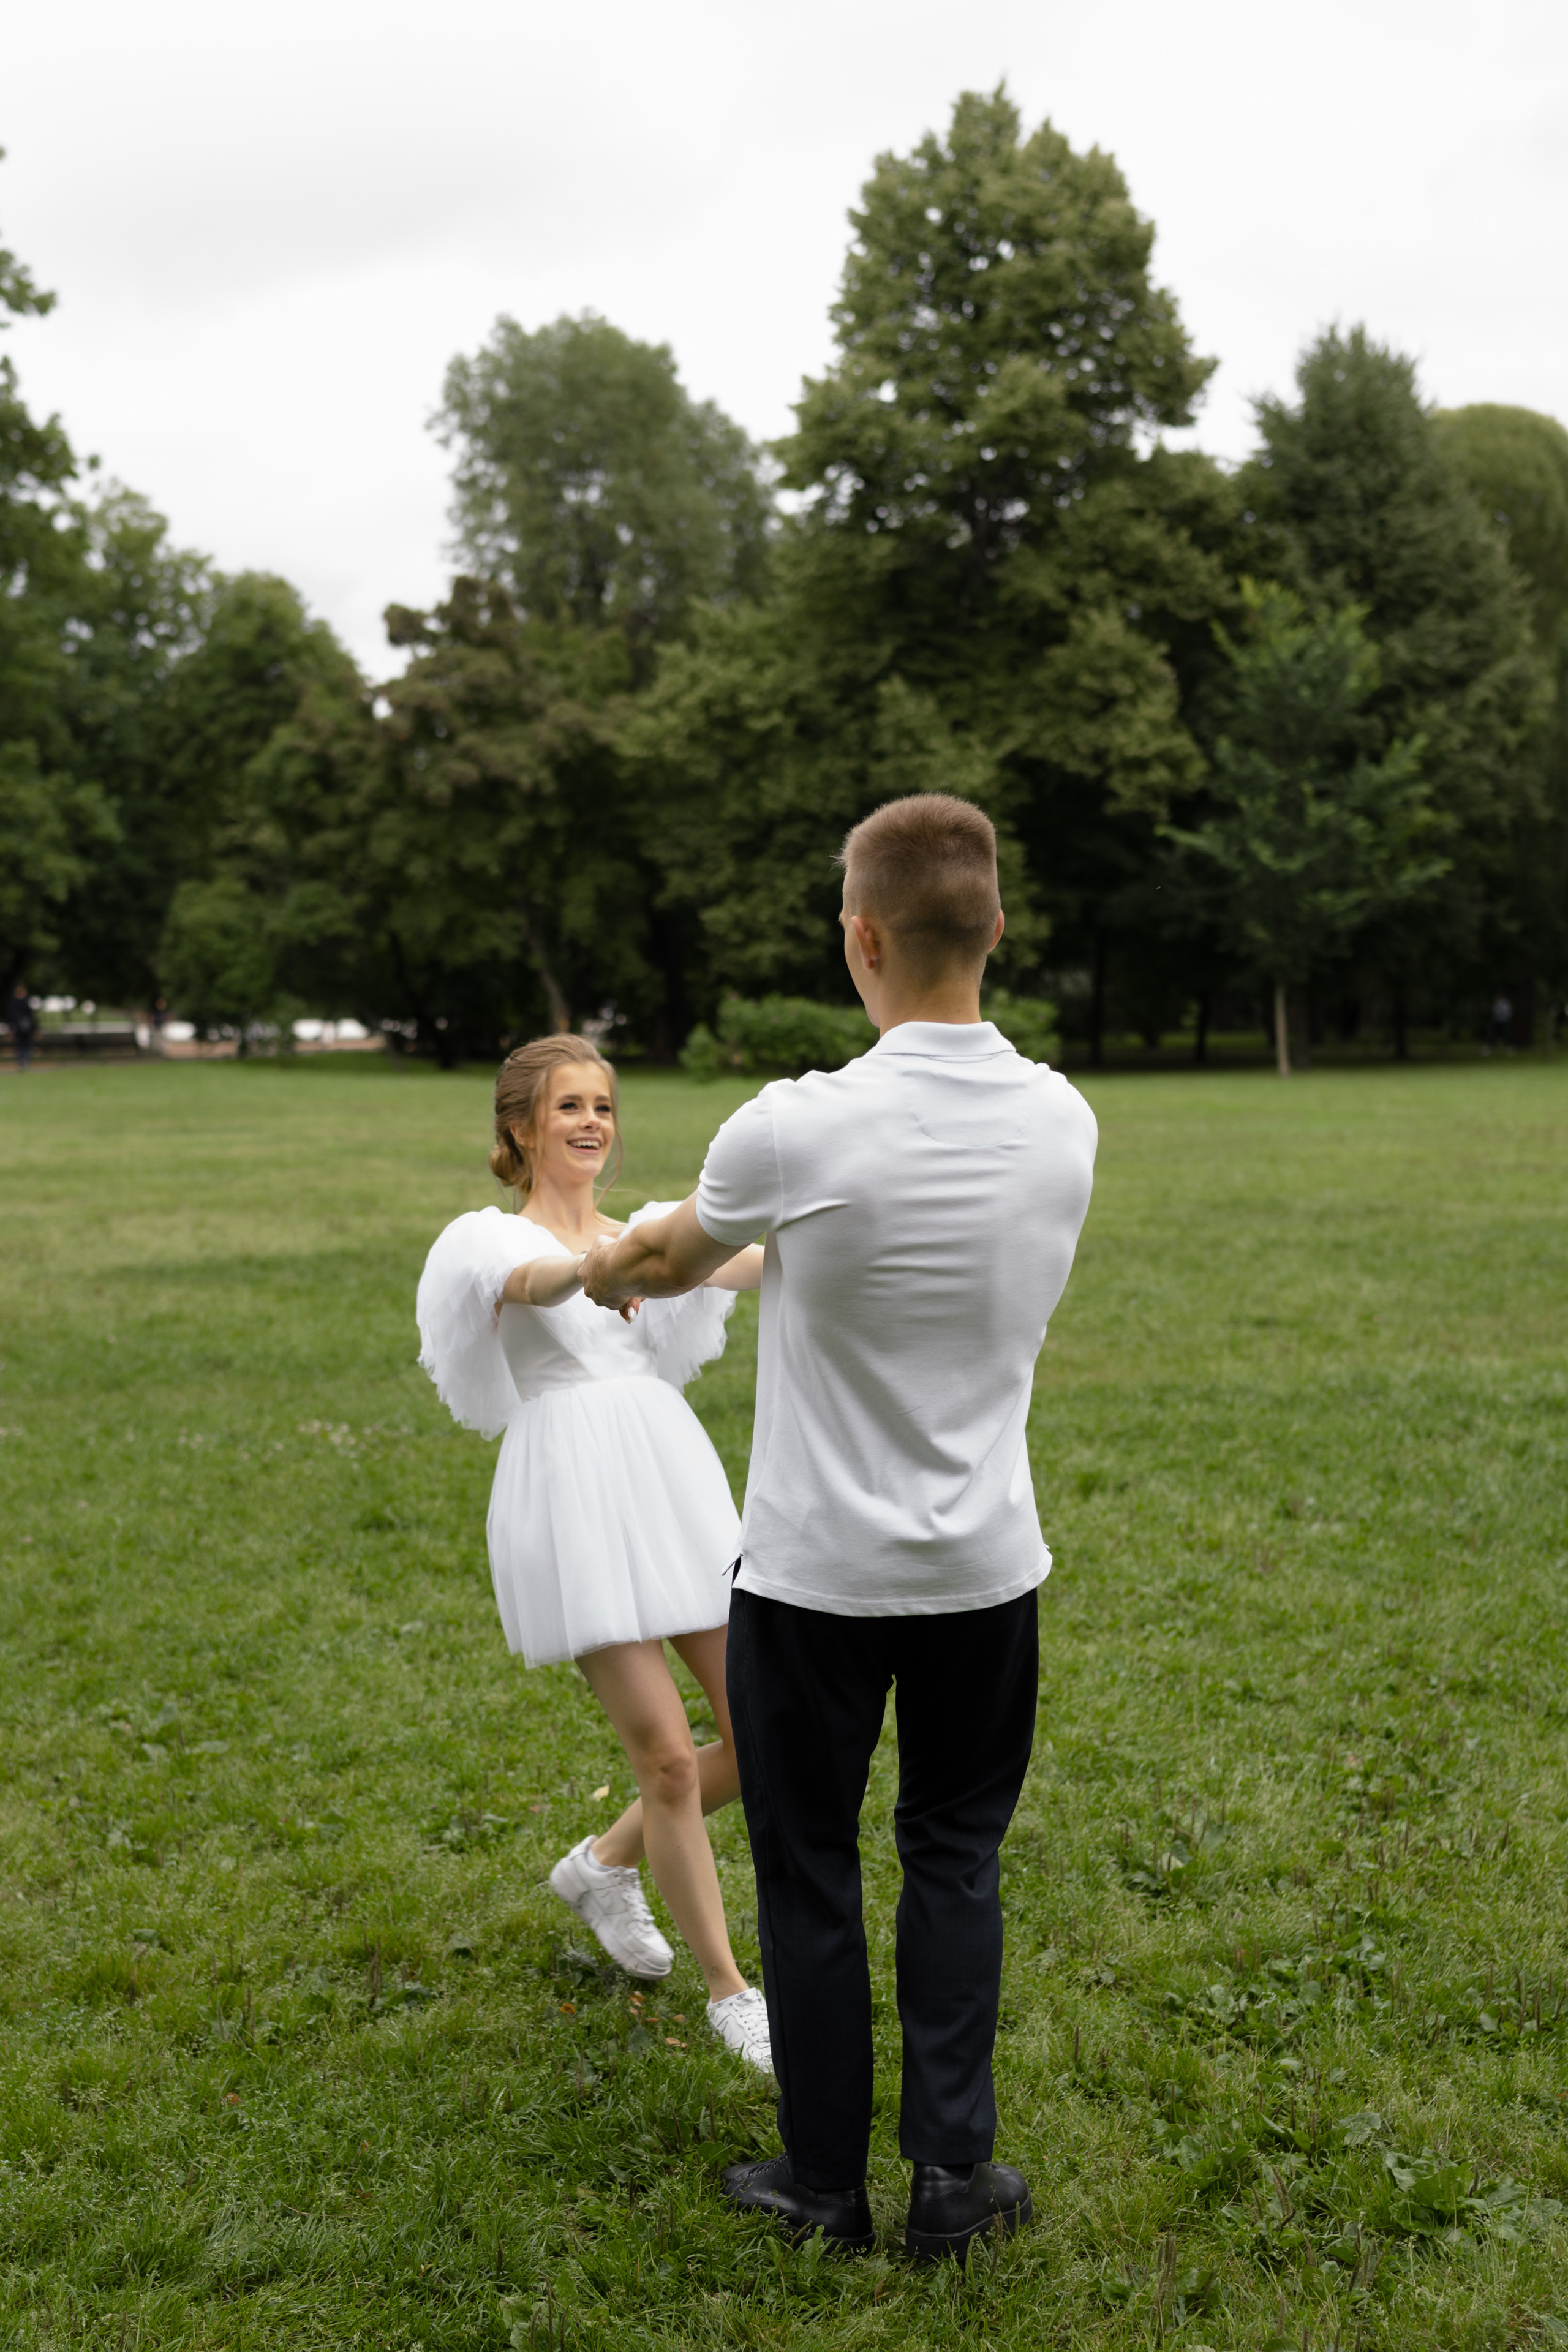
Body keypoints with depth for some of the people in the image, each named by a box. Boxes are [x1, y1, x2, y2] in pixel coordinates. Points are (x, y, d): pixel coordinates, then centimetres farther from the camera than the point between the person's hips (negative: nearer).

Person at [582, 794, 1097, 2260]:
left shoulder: (802, 1131, -20)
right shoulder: (1063, 1124, -6)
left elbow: (661, 1259, 1)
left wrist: (586, 1272, 25)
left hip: (816, 1575, -3)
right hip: (986, 1570, 4)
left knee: (809, 1875, 13)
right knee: (955, 1861, 18)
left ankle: (824, 2185, 27)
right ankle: (953, 2176, 23)